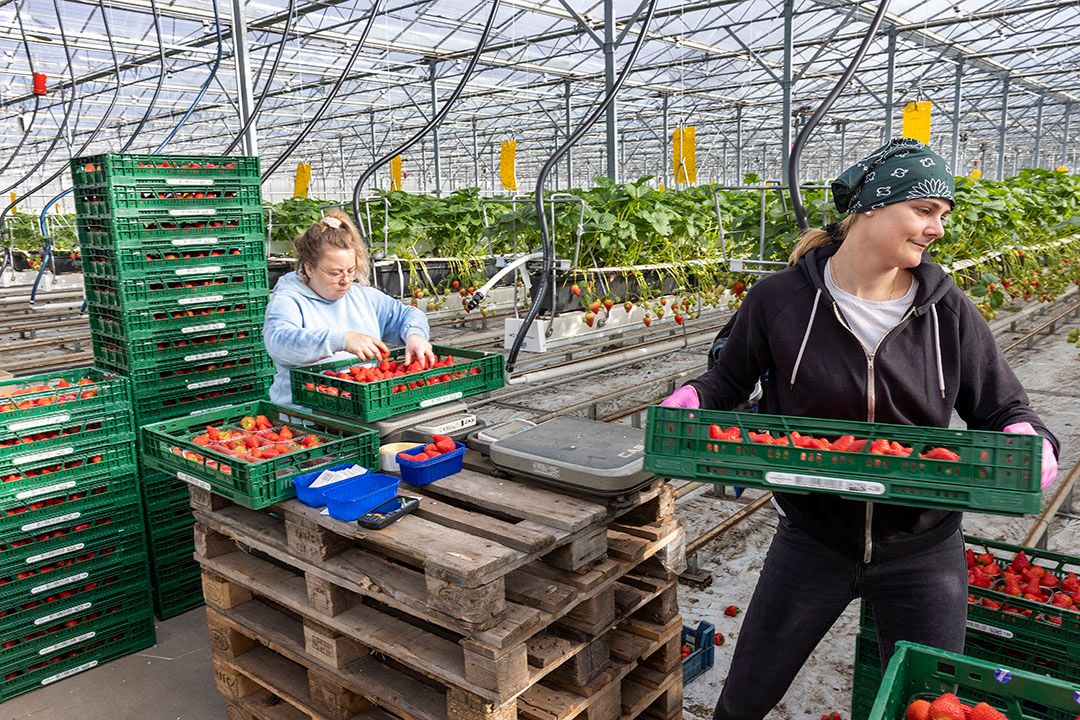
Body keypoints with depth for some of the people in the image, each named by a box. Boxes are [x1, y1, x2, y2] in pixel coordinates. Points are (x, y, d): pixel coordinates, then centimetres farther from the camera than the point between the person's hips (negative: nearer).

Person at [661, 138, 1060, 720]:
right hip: (812, 540, 0)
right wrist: (689, 401, -19)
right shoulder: (780, 299, -12)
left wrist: (1028, 441, -21)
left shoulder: (948, 311, -7)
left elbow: (1003, 409, 1)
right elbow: (730, 378, 2)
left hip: (921, 552, 1)